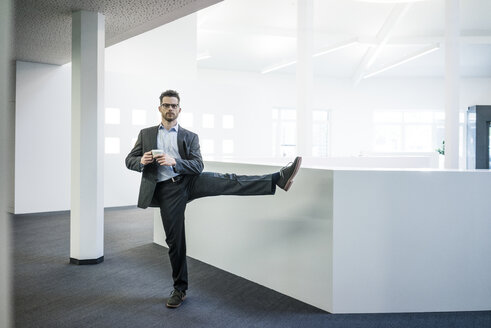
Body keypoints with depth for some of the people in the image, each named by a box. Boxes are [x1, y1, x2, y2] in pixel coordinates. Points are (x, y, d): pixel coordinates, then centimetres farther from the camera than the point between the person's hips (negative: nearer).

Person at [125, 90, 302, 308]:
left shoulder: (190, 137, 8)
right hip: (166, 190, 0)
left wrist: (173, 161, -20)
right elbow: (129, 160, 11)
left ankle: (279, 178, -32)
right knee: (174, 241, 4)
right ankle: (180, 289, 18)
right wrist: (142, 161, -13)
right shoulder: (146, 134, 12)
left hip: (190, 181, 0)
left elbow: (198, 166, -2)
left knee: (228, 182, -22)